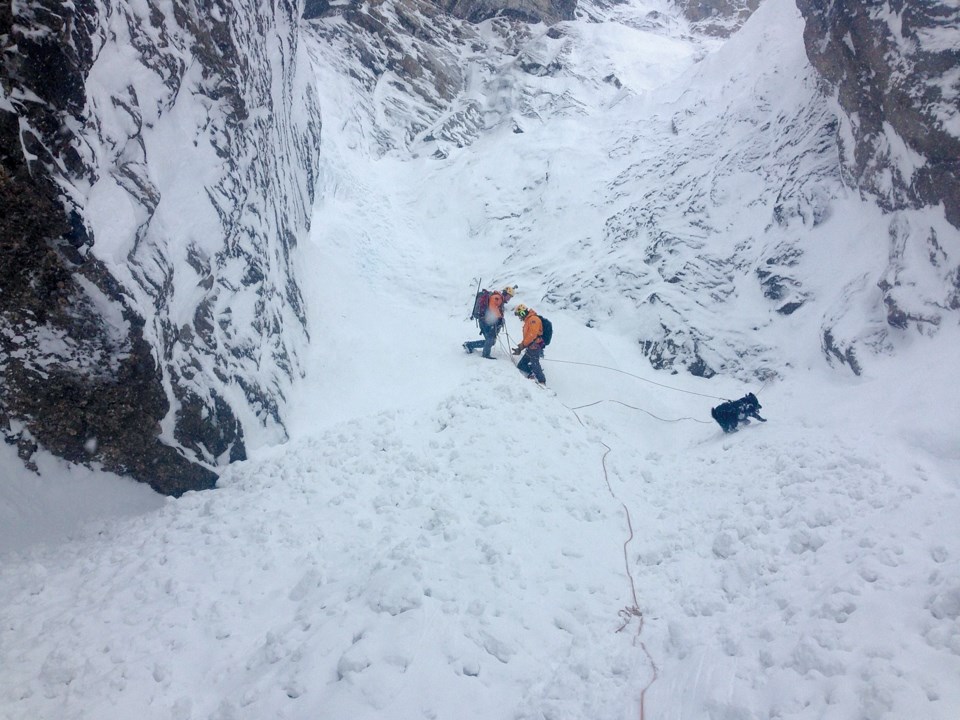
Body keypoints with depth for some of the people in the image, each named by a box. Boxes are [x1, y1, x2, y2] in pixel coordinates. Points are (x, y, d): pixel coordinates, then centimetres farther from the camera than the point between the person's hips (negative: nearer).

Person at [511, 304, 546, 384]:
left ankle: (542, 383, -10)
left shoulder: (533, 319, -11)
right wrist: (520, 348, 16)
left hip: (534, 348, -10)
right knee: (521, 366, 8)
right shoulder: (528, 321, 21)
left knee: (535, 366, -12)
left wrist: (521, 345, -16)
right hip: (530, 348, 10)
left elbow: (532, 335, -21)